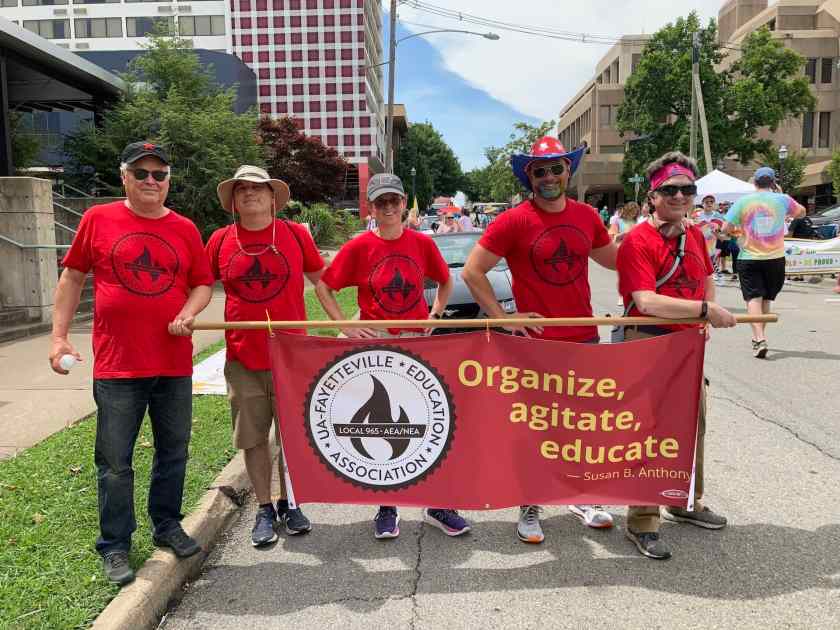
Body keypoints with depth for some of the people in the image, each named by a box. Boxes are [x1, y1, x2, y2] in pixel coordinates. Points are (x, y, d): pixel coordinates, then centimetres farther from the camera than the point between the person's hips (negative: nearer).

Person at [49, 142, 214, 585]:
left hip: (174, 364, 3)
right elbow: (72, 277, 5)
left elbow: (203, 283, 10)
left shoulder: (184, 229, 5)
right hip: (116, 365, -2)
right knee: (115, 461, 6)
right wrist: (59, 336, 0)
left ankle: (167, 525, 34)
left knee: (174, 451, 14)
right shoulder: (98, 220, 0)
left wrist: (188, 313, -10)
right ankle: (115, 545, 22)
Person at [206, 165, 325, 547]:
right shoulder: (220, 240, 2)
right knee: (253, 438, 9)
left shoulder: (296, 235, 0)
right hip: (242, 357, 1)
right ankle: (264, 509, 26)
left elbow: (322, 281, 8)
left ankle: (289, 504, 29)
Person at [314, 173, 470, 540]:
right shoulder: (358, 247, -3)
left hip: (418, 344, 2)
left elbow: (445, 281, 17)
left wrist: (435, 316, 4)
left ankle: (436, 506, 21)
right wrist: (346, 327, -6)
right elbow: (322, 286, 2)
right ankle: (386, 509, 21)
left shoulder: (422, 243, 2)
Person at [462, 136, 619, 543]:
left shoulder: (587, 216, 5)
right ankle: (529, 511, 23)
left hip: (585, 339, 5)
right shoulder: (514, 221, -10)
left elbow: (614, 260, 23)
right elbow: (472, 271, -9)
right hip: (535, 342, -5)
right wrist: (503, 318, -12)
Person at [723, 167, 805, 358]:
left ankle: (760, 339, -21)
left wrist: (738, 230, 16)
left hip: (749, 258, -2)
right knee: (766, 299, 16)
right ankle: (759, 336, 28)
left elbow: (726, 229, -5)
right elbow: (801, 212, 20)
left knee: (753, 299, -4)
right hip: (775, 258, 2)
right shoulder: (782, 199, 0)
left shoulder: (742, 201, -4)